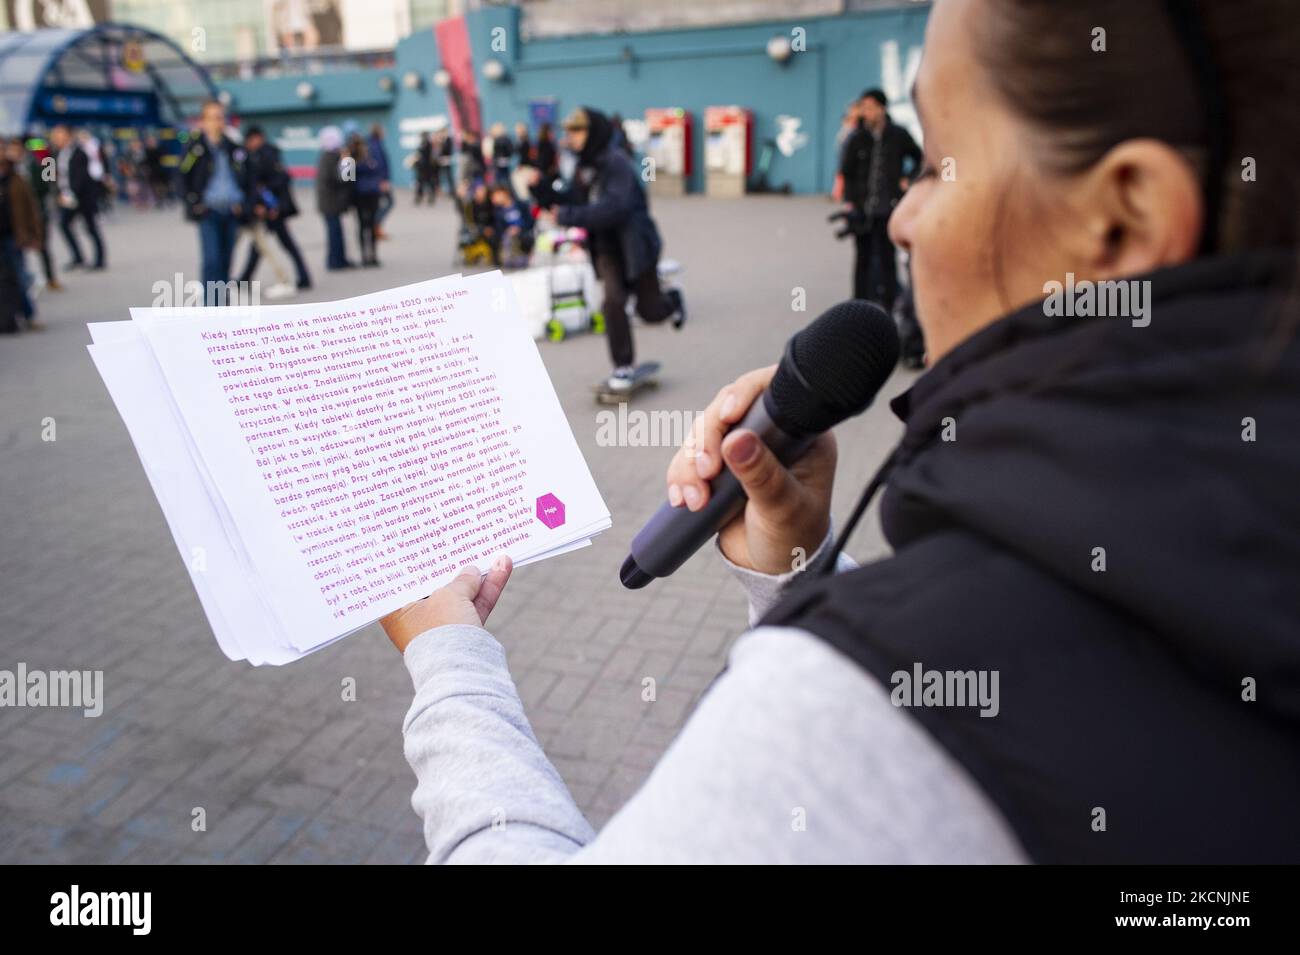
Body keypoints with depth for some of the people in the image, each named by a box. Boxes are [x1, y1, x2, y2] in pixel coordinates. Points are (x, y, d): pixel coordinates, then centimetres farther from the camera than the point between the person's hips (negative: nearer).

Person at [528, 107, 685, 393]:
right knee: (614, 300, -12)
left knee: (649, 310, 6)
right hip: (606, 244, 5)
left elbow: (613, 207, -33)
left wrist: (567, 216, -32)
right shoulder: (584, 167, 4)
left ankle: (672, 300, 42)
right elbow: (568, 201, 8)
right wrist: (541, 187, -7)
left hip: (635, 241, -5)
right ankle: (624, 366, 2)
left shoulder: (616, 162, -21)